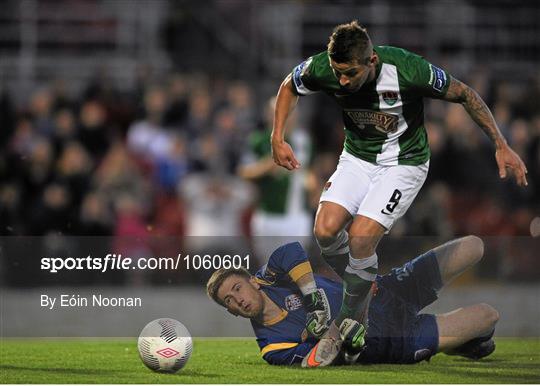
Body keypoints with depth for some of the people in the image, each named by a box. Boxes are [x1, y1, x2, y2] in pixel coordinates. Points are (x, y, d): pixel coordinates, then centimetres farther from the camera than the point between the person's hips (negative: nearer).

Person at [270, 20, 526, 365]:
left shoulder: (408, 70, -30)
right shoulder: (322, 68, -20)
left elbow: (464, 94, -14)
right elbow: (289, 87, 5)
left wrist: (501, 146, -13)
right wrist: (278, 139, -2)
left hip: (404, 162, -4)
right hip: (358, 157, 4)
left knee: (360, 235, -21)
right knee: (325, 230, -17)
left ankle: (346, 322, -1)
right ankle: (357, 284, 13)